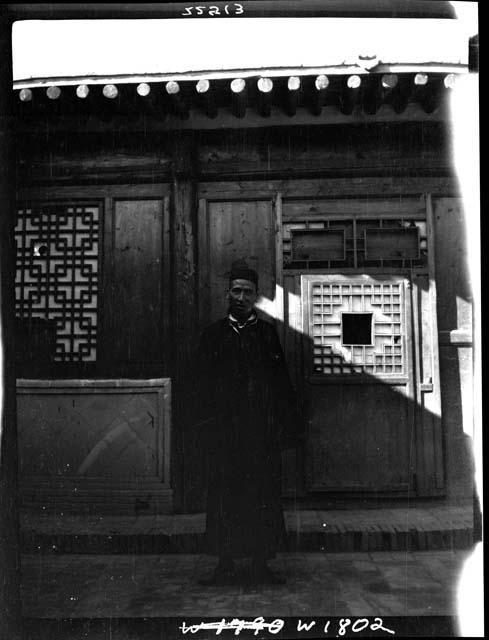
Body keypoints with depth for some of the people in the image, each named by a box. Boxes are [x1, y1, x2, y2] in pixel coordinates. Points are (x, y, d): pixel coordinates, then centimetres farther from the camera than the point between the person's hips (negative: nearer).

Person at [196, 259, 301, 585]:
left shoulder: (268, 333, 9)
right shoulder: (214, 334, 10)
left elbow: (283, 382, 6)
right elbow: (205, 383, 6)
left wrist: (289, 424, -1)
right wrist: (211, 418, -5)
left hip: (263, 429, 0)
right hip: (225, 429, 0)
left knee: (264, 494, 3)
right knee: (225, 494, 3)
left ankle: (261, 563, 14)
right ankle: (226, 564, 13)